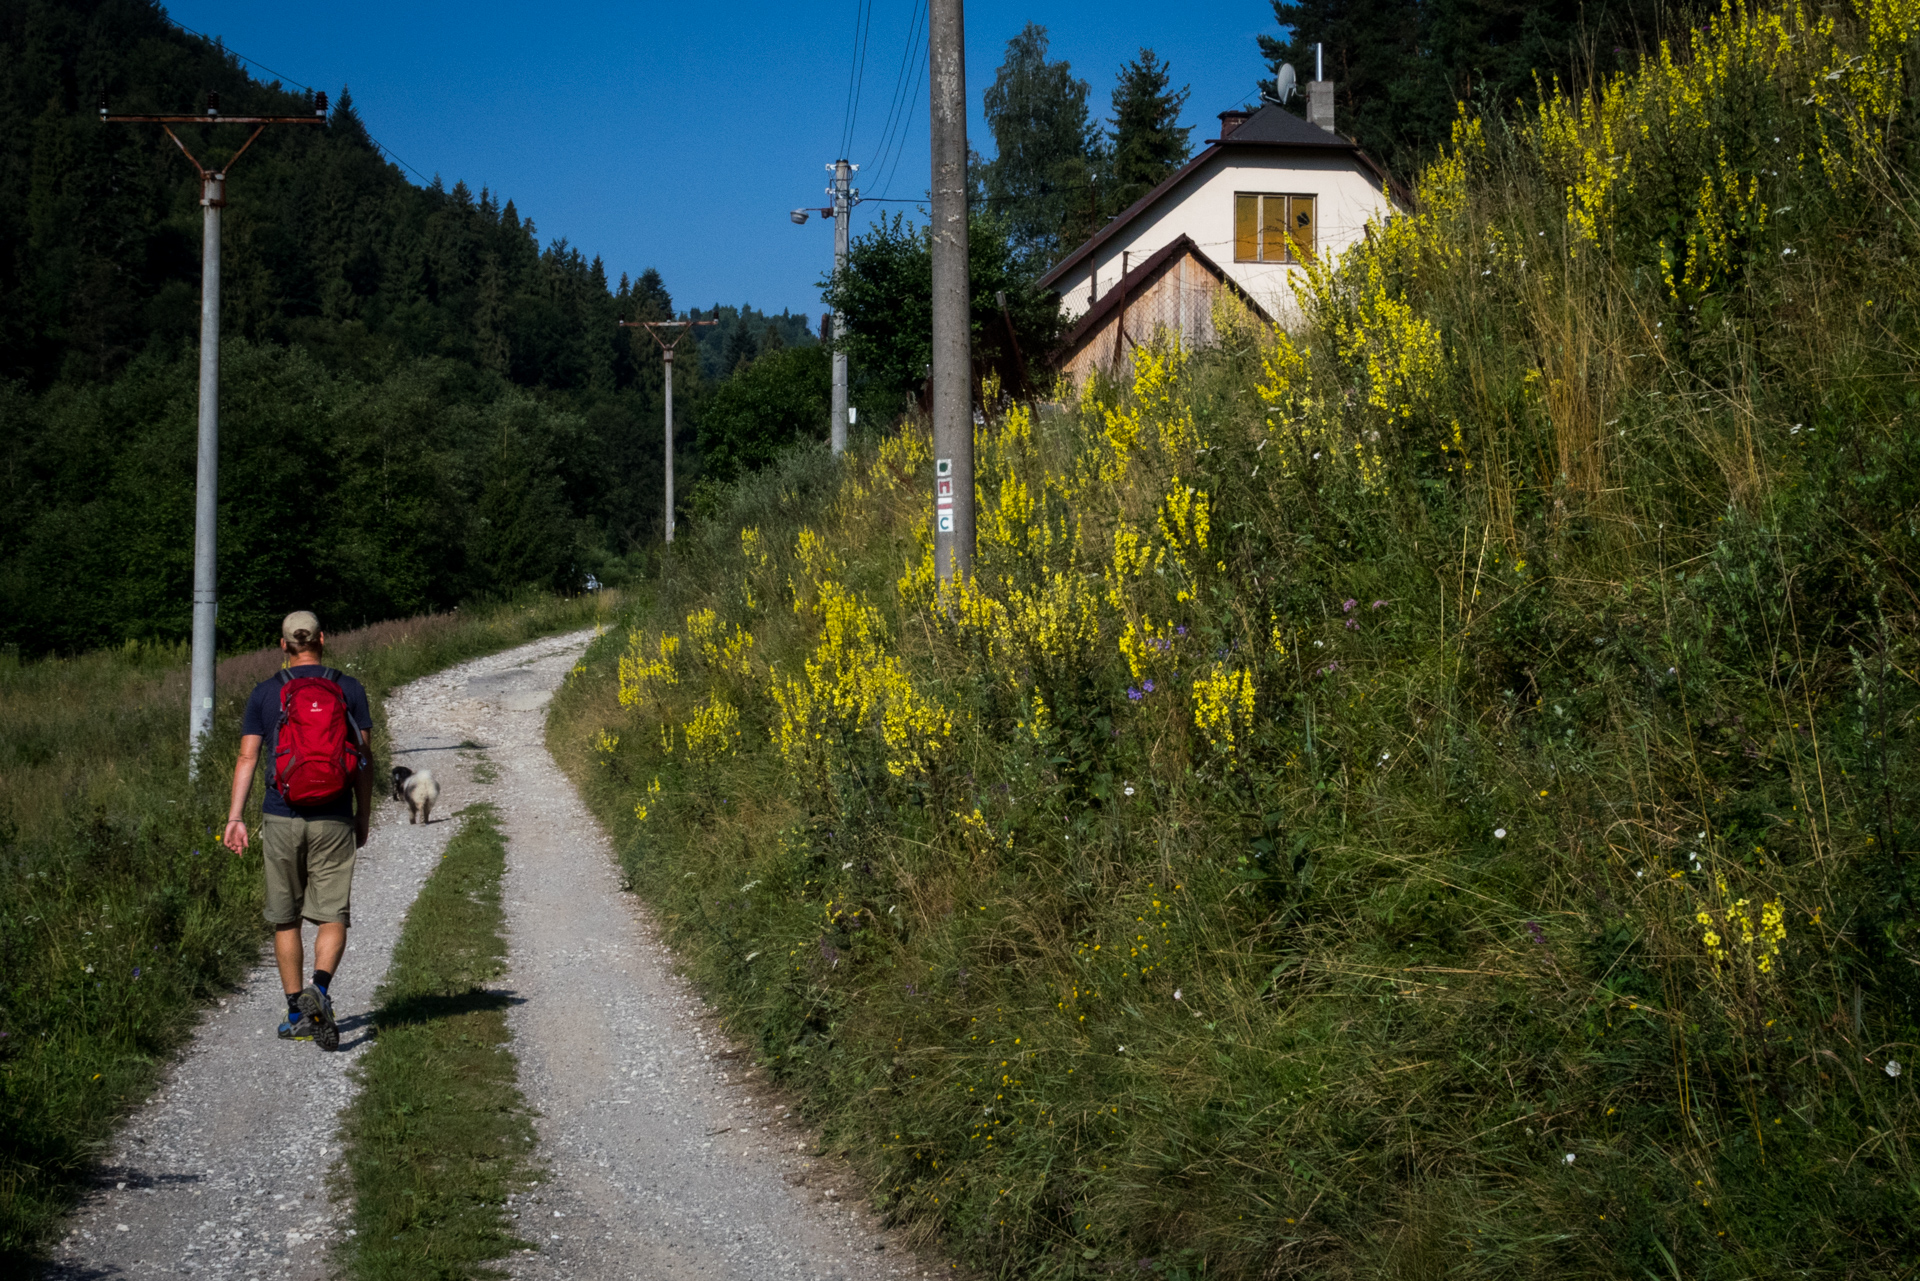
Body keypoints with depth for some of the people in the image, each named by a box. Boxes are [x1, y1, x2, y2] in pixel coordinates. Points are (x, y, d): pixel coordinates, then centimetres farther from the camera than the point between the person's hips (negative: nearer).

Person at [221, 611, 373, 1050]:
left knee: (285, 919, 12)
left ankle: (297, 1013, 14)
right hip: (333, 822, -1)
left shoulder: (266, 693, 3)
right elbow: (363, 761, 1)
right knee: (332, 916, 2)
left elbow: (247, 757, -2)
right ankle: (319, 987, -24)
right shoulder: (349, 690, 2)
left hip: (282, 819, 1)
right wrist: (363, 818, 9)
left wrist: (234, 818, 0)